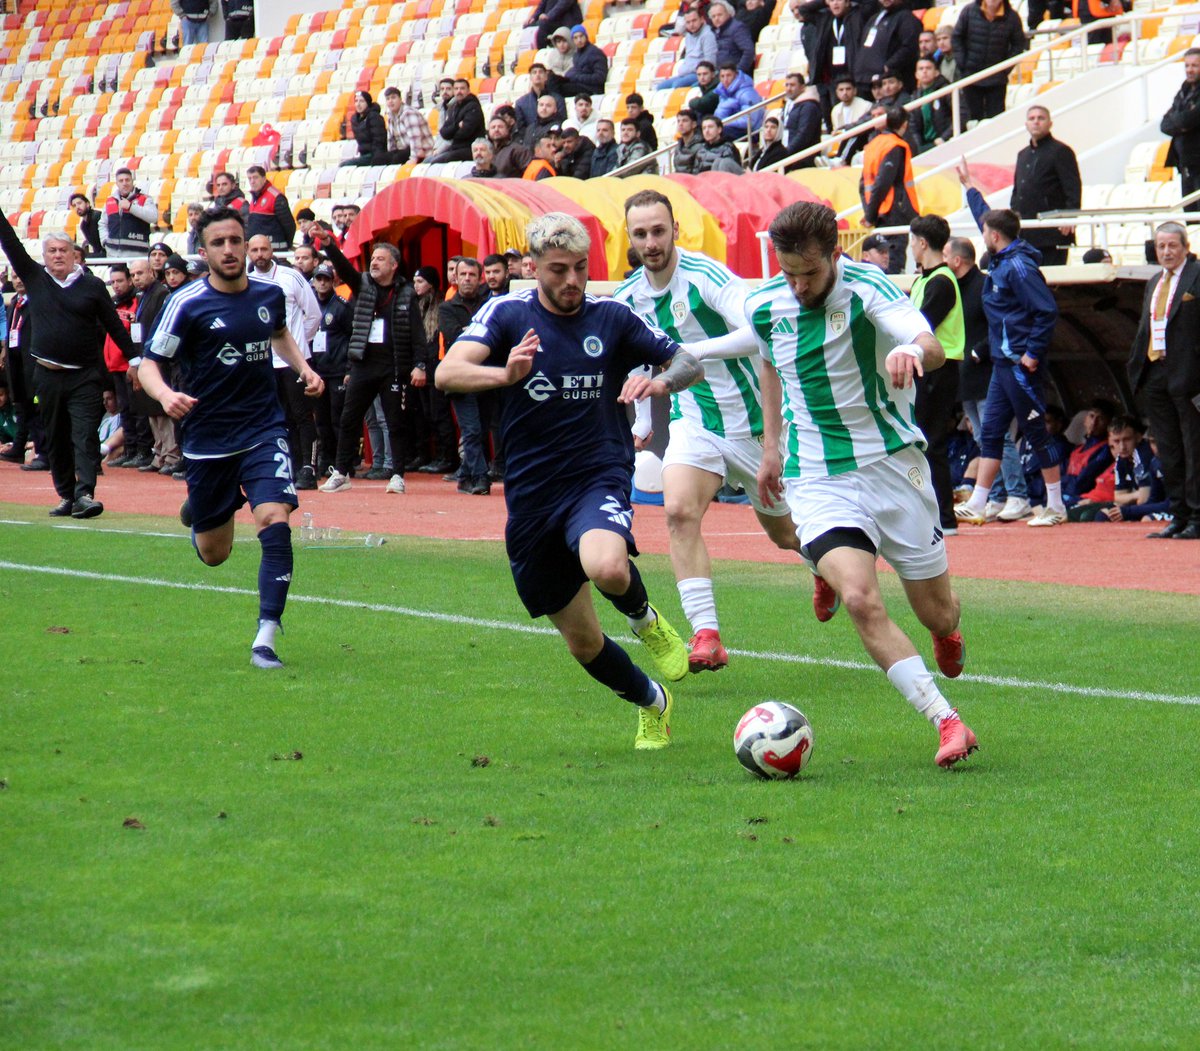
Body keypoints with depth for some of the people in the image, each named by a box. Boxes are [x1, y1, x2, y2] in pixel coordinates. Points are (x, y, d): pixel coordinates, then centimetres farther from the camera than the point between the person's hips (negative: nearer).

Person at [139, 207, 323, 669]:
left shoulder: (269, 294, 3)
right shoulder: (187, 305, -11)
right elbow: (148, 363, -9)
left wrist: (304, 368, 10)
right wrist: (165, 394, -30)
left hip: (264, 431, 2)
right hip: (208, 439, -2)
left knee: (274, 520, -22)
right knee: (213, 554, 9)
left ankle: (266, 638, -18)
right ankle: (197, 512, 48)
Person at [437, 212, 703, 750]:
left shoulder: (611, 317, 1)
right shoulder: (507, 314, -3)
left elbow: (689, 363, 7)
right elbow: (448, 372, -19)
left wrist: (662, 381, -18)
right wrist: (505, 374, -41)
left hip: (599, 478, -2)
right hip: (532, 497, 2)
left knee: (607, 568, -36)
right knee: (582, 641, 8)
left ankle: (646, 620, -1)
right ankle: (651, 702, 37)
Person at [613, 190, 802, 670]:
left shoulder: (705, 275, -19)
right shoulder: (628, 299, 1)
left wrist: (692, 351, -40)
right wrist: (642, 425, 20)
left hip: (750, 419, -4)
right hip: (692, 420, 4)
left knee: (786, 532, 13)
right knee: (679, 509, -25)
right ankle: (706, 635, -28)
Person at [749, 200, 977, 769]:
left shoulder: (866, 287, -15)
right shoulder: (764, 306, -2)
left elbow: (932, 348, -31)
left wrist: (912, 351, -54)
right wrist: (771, 446, 21)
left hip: (892, 462, -2)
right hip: (816, 480, 2)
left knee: (937, 613, 7)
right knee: (861, 599, -23)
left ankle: (948, 636, 47)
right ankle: (946, 722, -18)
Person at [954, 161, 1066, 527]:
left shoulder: (1019, 266, -16)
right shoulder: (1002, 261, 12)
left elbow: (1047, 311, -22)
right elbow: (985, 215, 30)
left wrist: (1033, 353, -21)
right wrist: (968, 184, 40)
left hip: (1021, 366, -10)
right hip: (1003, 363, 10)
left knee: (1036, 433, -3)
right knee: (990, 433, 8)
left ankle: (1056, 507, 3)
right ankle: (977, 505, 10)